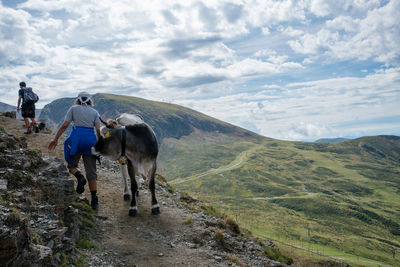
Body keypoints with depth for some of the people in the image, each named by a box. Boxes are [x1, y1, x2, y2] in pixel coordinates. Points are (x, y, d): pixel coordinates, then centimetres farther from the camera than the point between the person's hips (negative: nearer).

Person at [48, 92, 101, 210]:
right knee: (91, 171, 4)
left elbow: (64, 125, 4)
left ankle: (80, 177, -16)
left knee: (71, 164, 17)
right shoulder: (94, 112, 16)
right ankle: (94, 200, 0)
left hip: (77, 137, -2)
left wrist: (55, 139, 9)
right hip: (91, 139, 2)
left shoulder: (73, 108, 13)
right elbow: (98, 130, 4)